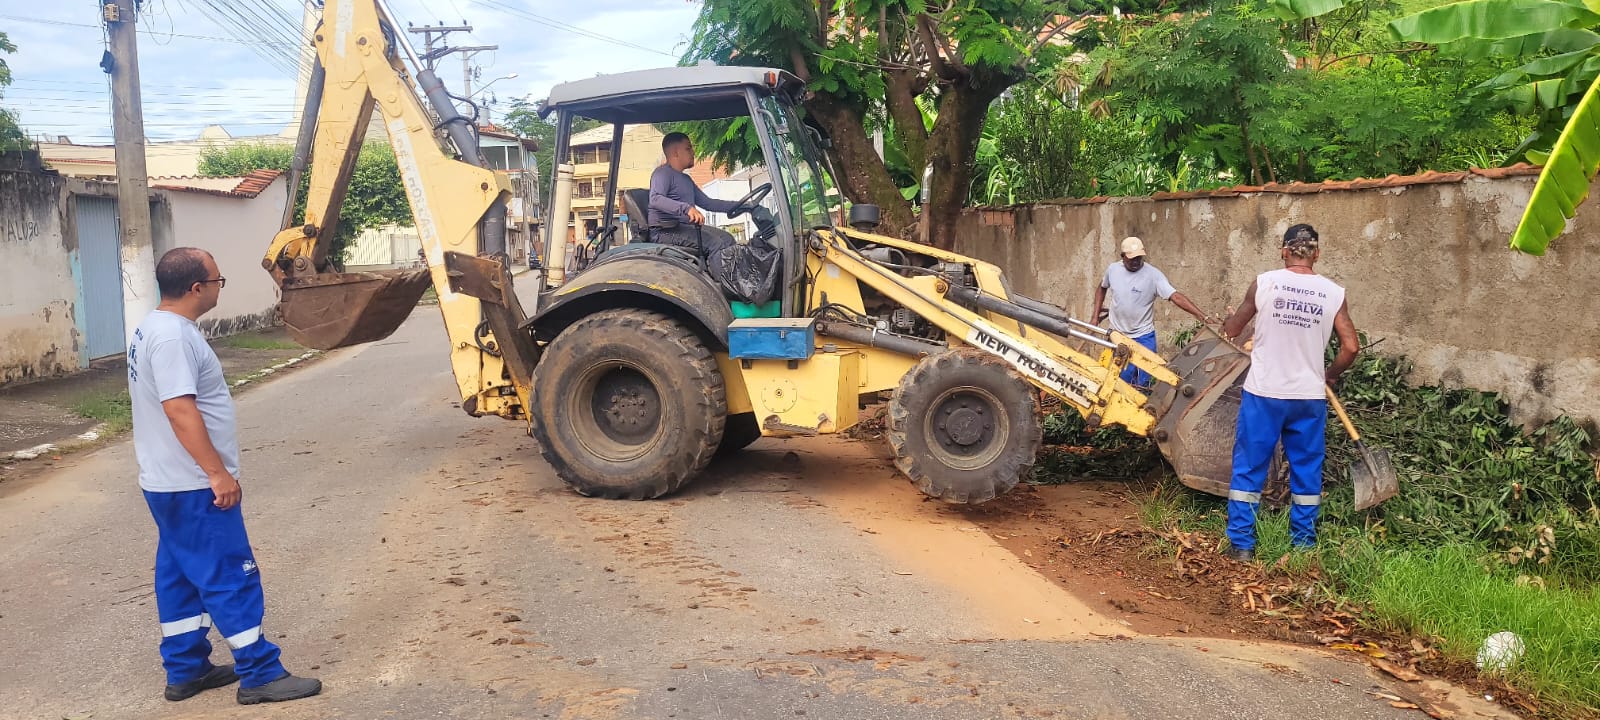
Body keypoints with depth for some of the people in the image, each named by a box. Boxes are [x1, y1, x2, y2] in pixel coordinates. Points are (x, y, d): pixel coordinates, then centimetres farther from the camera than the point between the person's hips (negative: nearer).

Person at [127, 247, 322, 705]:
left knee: (180, 576, 16)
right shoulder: (172, 337, -22)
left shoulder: (156, 328, 12)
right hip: (193, 486, -11)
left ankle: (186, 670, 25)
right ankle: (260, 675, 3)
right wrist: (218, 473, -25)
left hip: (169, 481, 11)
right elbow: (180, 411, -28)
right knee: (231, 578, -4)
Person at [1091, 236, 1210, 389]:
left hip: (1143, 337, -3)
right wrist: (1096, 316, 11)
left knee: (1142, 385, 0)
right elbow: (1101, 289, 17)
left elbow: (1176, 296, -24)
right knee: (1122, 380, 8)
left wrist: (1200, 314, -36)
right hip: (1118, 336, 3)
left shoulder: (1153, 275, -16)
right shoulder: (1113, 269, -3)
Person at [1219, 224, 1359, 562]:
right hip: (1309, 397, 2)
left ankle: (1241, 543, 10)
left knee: (1249, 468, 7)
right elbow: (1351, 347, -2)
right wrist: (1329, 376, 16)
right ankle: (1303, 544, 21)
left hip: (1263, 394, -1)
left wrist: (1223, 328, 27)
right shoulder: (1334, 293, -2)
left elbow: (1231, 330, 4)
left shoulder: (1264, 283, -5)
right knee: (1306, 471, 13)